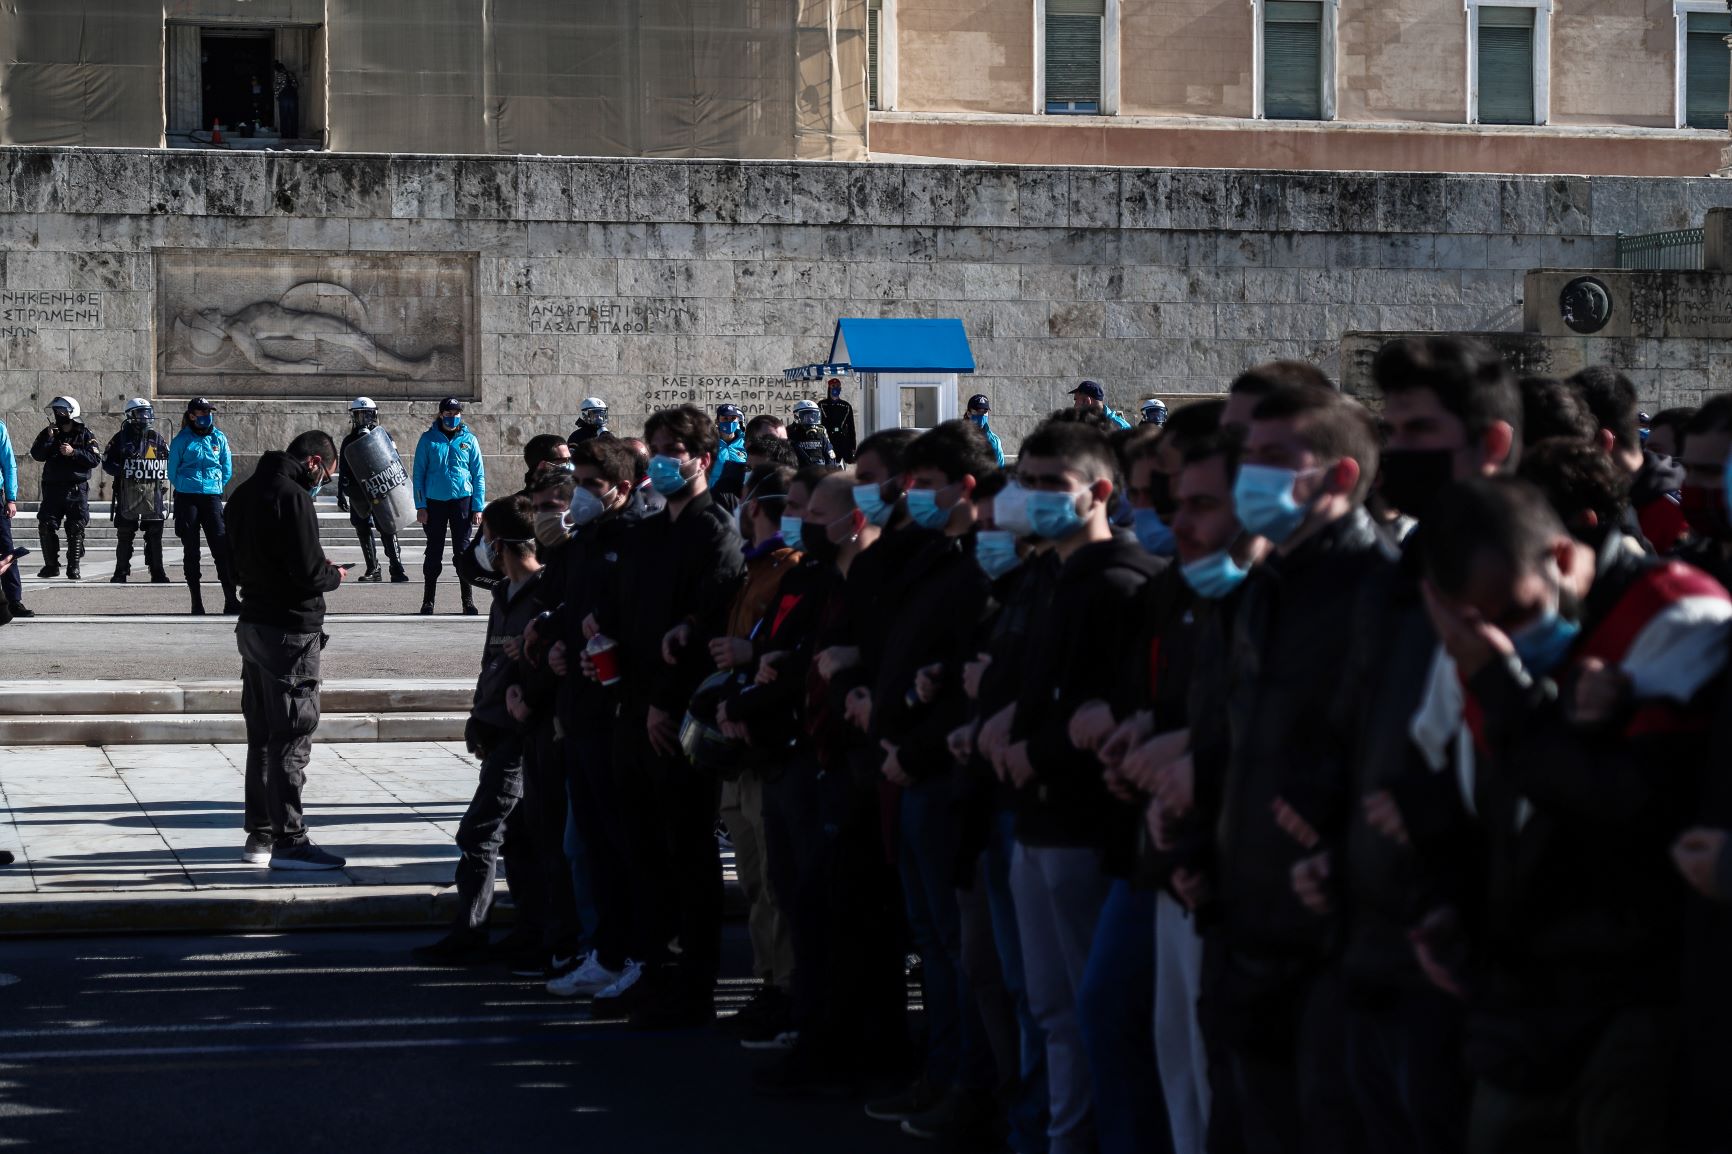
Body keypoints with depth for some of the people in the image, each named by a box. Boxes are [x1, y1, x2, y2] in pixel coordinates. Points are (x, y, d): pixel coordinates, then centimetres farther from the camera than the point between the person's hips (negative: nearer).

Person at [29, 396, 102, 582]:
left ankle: (73, 567, 5)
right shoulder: (48, 434, 8)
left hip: (77, 490, -3)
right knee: (47, 527, -2)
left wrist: (73, 453, -16)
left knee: (76, 530, -2)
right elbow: (37, 455, -2)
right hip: (53, 488, 3)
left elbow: (95, 459, -8)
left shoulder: (84, 435, 0)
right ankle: (51, 565, 6)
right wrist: (49, 438, -13)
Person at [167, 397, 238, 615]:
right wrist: (186, 487, 10)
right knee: (191, 552, 2)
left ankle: (231, 601, -12)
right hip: (186, 499, -1)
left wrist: (215, 487, 11)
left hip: (212, 497, 1)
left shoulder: (219, 438, 7)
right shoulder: (182, 440, -1)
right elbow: (173, 471, 6)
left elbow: (227, 470, 14)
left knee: (222, 548, -9)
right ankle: (196, 603, 7)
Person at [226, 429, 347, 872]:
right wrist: (333, 575, 0)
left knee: (262, 734, 15)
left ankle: (260, 833, 20)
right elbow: (308, 571, -22)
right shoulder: (292, 497, -18)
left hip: (253, 625, 9)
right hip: (291, 630, -9)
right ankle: (288, 840, -4)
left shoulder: (247, 492, 12)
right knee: (292, 737, -5)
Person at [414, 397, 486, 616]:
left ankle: (468, 600, 7)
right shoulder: (428, 439, 3)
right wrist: (420, 506, -4)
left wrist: (478, 507, -1)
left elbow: (479, 475, 6)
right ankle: (428, 601, 14)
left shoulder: (469, 440, 4)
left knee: (463, 551, 1)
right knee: (434, 551, 6)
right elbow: (419, 473, 3)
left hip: (462, 500, 0)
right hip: (434, 501, 0)